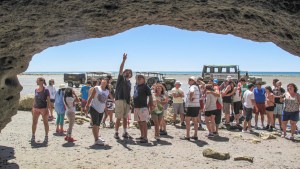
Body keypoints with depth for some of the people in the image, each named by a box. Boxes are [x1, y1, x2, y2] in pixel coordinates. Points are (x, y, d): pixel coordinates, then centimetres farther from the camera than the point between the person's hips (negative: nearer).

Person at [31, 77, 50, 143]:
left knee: (45, 123, 5)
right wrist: (32, 108, 12)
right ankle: (33, 136, 16)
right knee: (34, 122, 6)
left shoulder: (46, 90, -8)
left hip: (43, 108, -5)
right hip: (36, 108, 5)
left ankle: (46, 137, 15)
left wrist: (47, 109, -16)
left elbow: (48, 100, -10)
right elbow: (35, 99, 16)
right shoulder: (36, 90, 9)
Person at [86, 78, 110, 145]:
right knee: (95, 124, -11)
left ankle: (97, 137, 30)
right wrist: (87, 105, -13)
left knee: (98, 124, 16)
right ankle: (96, 140, -13)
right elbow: (91, 97, -8)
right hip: (94, 108, -6)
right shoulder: (96, 88, -5)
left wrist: (105, 107, 17)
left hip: (101, 110, 6)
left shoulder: (107, 91, 8)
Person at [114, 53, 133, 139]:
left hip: (127, 101, 6)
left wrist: (129, 103, 15)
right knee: (119, 118, -5)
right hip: (120, 100, -6)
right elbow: (120, 69, -15)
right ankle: (116, 133, 3)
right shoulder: (121, 78, 2)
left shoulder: (129, 82, 19)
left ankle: (125, 133, 18)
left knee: (125, 118, 11)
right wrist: (124, 60, -27)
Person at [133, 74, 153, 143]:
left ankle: (145, 138, -5)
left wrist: (150, 104, -10)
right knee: (139, 122, 15)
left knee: (143, 122, -8)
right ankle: (142, 136, 27)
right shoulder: (136, 86, 15)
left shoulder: (145, 87, -8)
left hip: (143, 107, -8)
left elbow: (150, 96, -8)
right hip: (136, 107, 8)